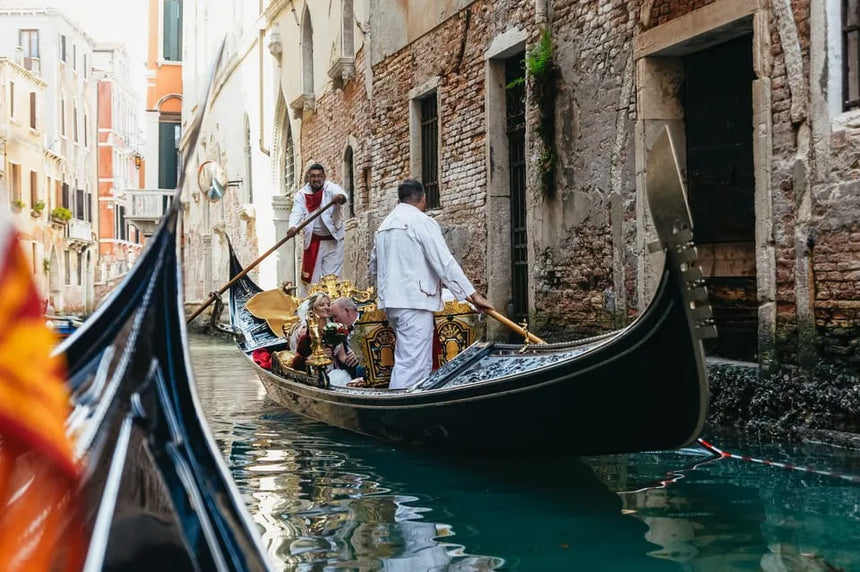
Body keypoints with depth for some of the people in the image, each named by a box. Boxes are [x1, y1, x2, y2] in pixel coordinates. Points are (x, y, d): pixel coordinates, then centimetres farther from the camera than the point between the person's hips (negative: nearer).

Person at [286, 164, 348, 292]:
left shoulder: (331, 188, -6)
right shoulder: (302, 194, 2)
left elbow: (340, 193, -29)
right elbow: (296, 212, -12)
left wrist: (341, 197, -55)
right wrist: (293, 227, -34)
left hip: (333, 240, -2)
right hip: (312, 241, 2)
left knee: (332, 277, -2)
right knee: (310, 276, 5)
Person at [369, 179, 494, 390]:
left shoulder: (384, 226, 16)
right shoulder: (422, 222, -9)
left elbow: (373, 268, 23)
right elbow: (446, 263, -15)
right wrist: (473, 295, -14)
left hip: (391, 302, 9)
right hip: (414, 301, -9)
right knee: (412, 365, -10)